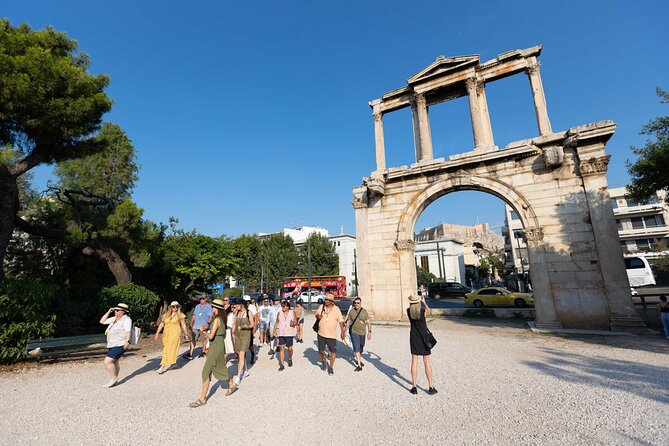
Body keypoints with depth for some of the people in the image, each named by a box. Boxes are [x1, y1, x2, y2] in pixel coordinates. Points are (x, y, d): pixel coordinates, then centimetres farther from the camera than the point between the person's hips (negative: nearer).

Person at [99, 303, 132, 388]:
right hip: (111, 345, 9)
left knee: (107, 361, -14)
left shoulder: (126, 319, -12)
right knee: (114, 363, 16)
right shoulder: (114, 319, 15)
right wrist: (108, 312, 10)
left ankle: (114, 378, 2)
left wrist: (127, 341, -33)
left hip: (120, 345, -9)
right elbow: (102, 321, 19)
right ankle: (114, 381, 28)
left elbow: (128, 331, -22)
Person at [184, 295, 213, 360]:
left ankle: (203, 352, 21)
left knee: (204, 340, 7)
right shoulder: (197, 306, 13)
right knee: (193, 340, 0)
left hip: (204, 327, -4)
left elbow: (211, 316, -10)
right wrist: (191, 324, 11)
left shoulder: (209, 306, -4)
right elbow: (194, 316, 17)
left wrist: (207, 323, -22)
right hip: (196, 326, 5)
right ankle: (190, 354, 0)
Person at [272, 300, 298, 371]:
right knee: (281, 348, -3)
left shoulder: (292, 313, 1)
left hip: (289, 333, -2)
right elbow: (276, 323, 11)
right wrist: (274, 331, 2)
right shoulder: (279, 313, 7)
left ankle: (290, 359, 32)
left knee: (290, 348, 2)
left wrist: (293, 324, -20)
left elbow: (296, 322, 2)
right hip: (281, 333, 2)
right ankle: (281, 365, 5)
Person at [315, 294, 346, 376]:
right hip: (321, 334, 3)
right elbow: (316, 315, 12)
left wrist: (343, 331, -9)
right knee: (321, 350, 12)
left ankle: (331, 367, 19)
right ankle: (324, 362, 42)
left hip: (331, 335, -2)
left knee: (333, 351, -1)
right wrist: (318, 316, -12)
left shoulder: (336, 309, -7)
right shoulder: (321, 306, -1)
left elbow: (340, 321, -4)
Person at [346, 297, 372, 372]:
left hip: (362, 332, 2)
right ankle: (359, 365, -7)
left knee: (361, 348, 17)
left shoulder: (364, 311, -6)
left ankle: (358, 360, 41)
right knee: (356, 348, -10)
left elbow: (368, 322, -7)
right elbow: (348, 322, 5)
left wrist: (369, 332, -16)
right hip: (354, 332, -1)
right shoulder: (351, 311, -4)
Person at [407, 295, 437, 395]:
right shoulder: (423, 311, -15)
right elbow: (429, 311, 10)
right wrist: (424, 302, 19)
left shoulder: (408, 311, -8)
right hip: (424, 338, -2)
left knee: (414, 362, 8)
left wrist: (413, 301, 21)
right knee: (427, 363, 8)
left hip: (414, 338, 2)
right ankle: (431, 387, 17)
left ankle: (414, 387, 12)